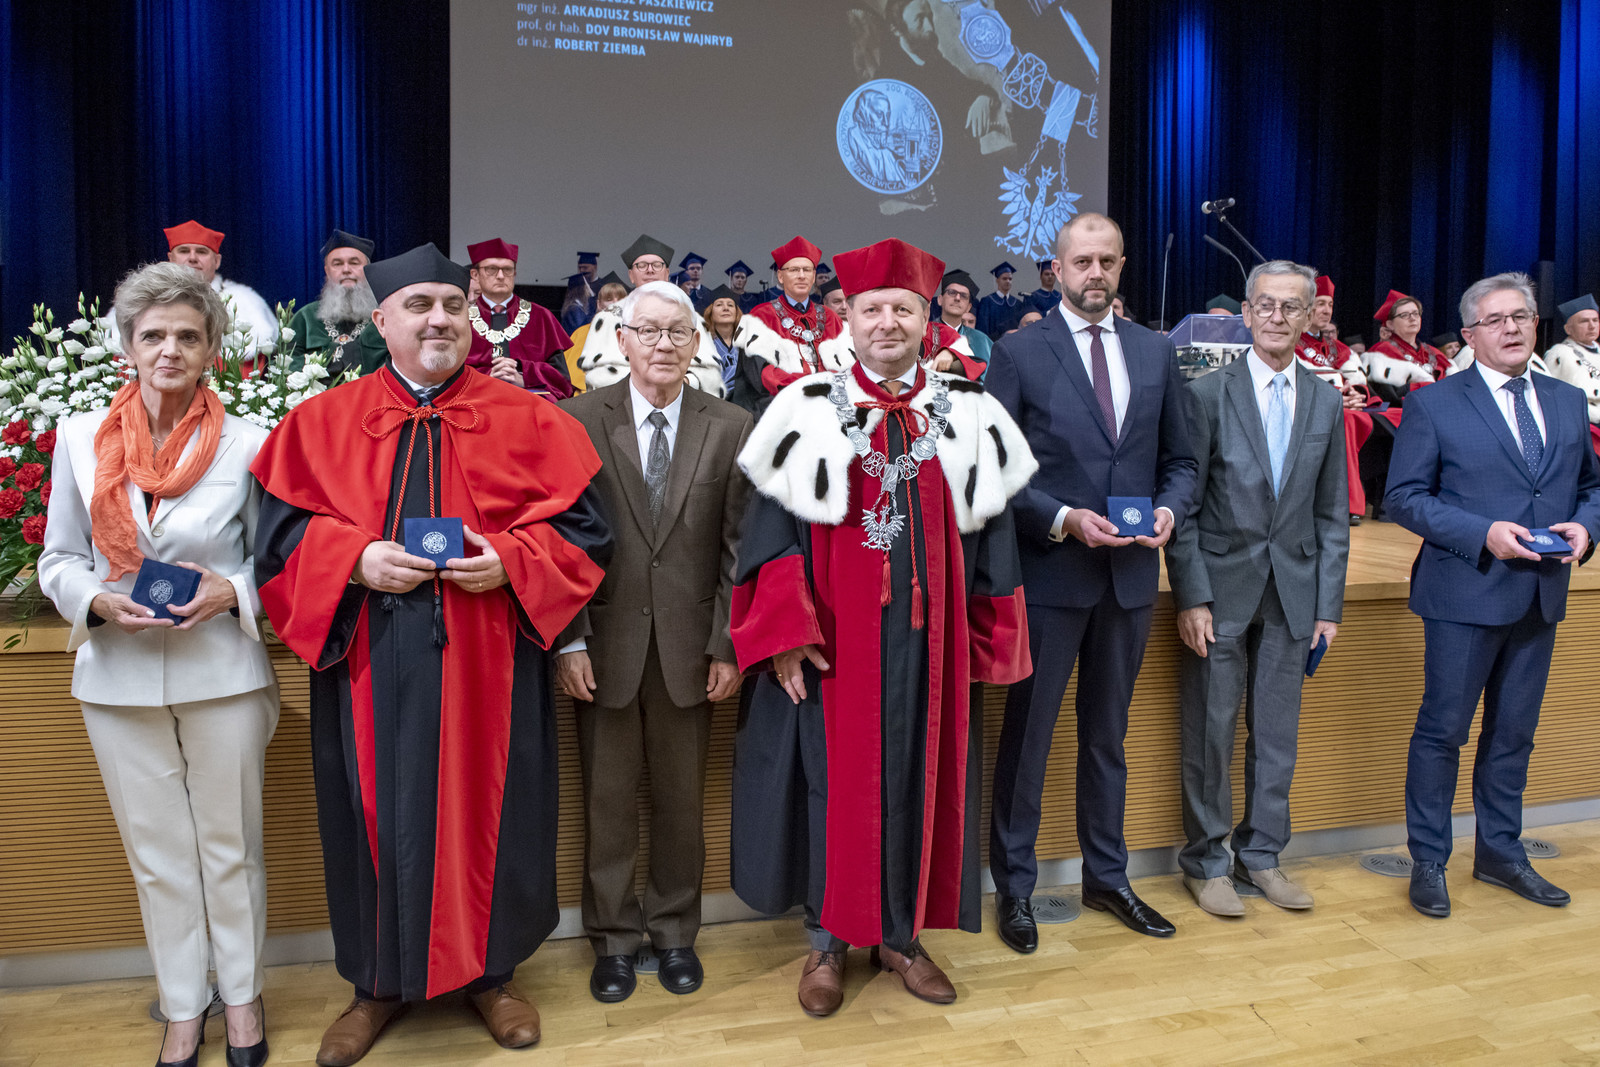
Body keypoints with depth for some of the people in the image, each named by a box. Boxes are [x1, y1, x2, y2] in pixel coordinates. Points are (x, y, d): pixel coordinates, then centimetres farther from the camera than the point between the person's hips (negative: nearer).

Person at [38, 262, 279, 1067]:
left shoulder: (247, 444, -6)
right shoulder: (80, 438, 1)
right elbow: (57, 561, 7)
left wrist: (231, 592, -18)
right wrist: (100, 601, -13)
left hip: (223, 675, -2)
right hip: (119, 677, 2)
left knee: (231, 846, 11)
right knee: (156, 852, 14)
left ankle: (242, 993, 32)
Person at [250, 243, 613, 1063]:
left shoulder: (527, 421, 2)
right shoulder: (321, 424, 6)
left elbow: (583, 529, 0)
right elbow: (278, 535, 4)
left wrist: (508, 560, -16)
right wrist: (357, 559, -14)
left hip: (488, 669, -1)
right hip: (371, 672, 1)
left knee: (485, 813, 9)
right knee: (379, 820, 11)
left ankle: (490, 971, 31)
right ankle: (381, 981, 33)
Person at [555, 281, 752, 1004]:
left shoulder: (729, 428, 1)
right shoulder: (580, 420, -1)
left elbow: (739, 545, 0)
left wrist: (727, 644, -4)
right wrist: (568, 640, -8)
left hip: (689, 643, 1)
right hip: (604, 640, 0)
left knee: (682, 799, 12)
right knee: (608, 799, 10)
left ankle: (675, 931, 32)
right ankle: (614, 938, 29)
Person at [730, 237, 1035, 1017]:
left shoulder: (968, 416, 5)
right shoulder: (808, 411, -1)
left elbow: (992, 532, 7)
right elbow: (770, 523, -4)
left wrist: (987, 646, 4)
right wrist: (785, 633, -12)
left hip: (930, 638, 3)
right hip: (835, 640, -2)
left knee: (922, 779, 11)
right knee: (834, 781, 6)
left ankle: (900, 933, 30)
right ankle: (829, 940, 25)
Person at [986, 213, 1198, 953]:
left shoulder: (1156, 353, 8)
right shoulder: (1019, 352, -4)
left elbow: (1179, 460, 12)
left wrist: (1169, 510, -8)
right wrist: (1062, 519, -18)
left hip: (1130, 574, 4)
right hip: (1048, 572, -4)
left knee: (1107, 732, 17)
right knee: (1027, 733, 6)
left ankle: (1107, 877, 33)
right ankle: (1014, 885, 22)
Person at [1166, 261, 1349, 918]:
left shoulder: (1326, 402, 8)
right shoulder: (1207, 393, -4)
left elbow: (1331, 514, 10)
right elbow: (1185, 507, -6)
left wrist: (1329, 604, 5)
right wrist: (1190, 597, -11)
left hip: (1293, 591, 4)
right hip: (1222, 587, -3)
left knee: (1277, 733, 11)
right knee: (1211, 730, 3)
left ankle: (1261, 855, 27)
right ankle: (1205, 862, 18)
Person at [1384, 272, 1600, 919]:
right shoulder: (1433, 405, -4)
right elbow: (1403, 497, -8)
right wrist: (1483, 534, -19)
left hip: (1540, 598, 5)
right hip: (1465, 596, -5)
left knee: (1514, 732, 15)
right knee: (1443, 730, 2)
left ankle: (1500, 853, 30)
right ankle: (1428, 862, 15)